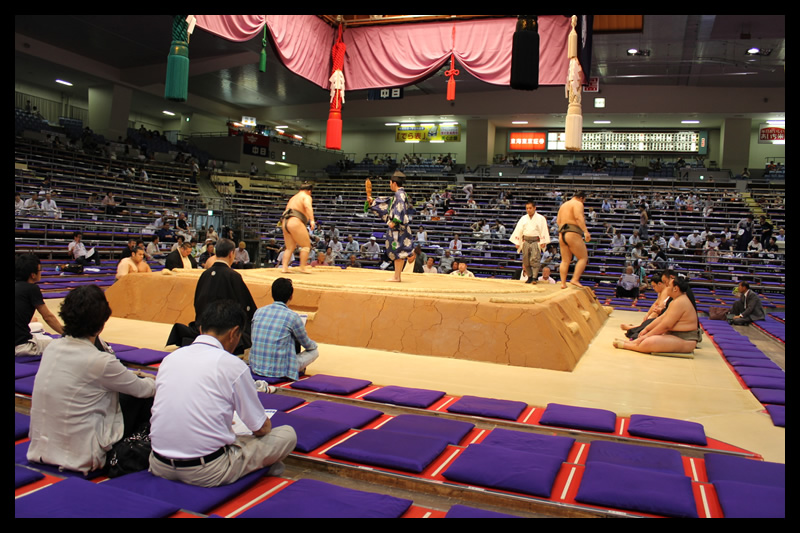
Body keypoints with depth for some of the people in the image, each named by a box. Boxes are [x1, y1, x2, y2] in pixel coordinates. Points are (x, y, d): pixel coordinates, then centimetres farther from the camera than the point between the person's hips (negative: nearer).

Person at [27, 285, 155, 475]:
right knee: (141, 397, 8)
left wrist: (129, 374, 23)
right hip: (80, 457, -7)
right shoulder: (99, 361, -22)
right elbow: (144, 389, -5)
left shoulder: (52, 348, -2)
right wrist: (154, 382, 18)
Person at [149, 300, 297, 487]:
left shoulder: (170, 358, 5)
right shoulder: (233, 365, -11)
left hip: (160, 466, 6)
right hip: (208, 473, -6)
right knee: (288, 434, 8)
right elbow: (261, 428, -2)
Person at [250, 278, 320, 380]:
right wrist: (315, 345, 28)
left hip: (256, 368, 6)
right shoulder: (292, 316, -12)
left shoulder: (258, 312, 1)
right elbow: (307, 344, 3)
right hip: (279, 371, -6)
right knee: (315, 350, 14)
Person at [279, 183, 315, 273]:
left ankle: (284, 267, 5)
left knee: (290, 248, 13)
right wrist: (312, 220, -28)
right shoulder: (306, 197, 4)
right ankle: (303, 268, -3)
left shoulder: (293, 198, 28)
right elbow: (308, 206, -17)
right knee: (306, 245, 1)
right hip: (295, 222, -8)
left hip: (285, 222, 8)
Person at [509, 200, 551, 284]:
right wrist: (517, 242, 6)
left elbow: (544, 231, 0)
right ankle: (529, 277, 15)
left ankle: (534, 277, -11)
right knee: (526, 261, 4)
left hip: (535, 242, -4)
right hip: (525, 241, 4)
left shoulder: (541, 218, 4)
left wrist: (543, 242, -10)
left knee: (534, 260, -13)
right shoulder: (523, 218, 12)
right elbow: (518, 230, 11)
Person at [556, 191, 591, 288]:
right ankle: (575, 279, -12)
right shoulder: (578, 204, -2)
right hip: (573, 234, -8)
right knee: (583, 258, -1)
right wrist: (586, 231, -25)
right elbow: (578, 217, -18)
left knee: (565, 260, 8)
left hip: (561, 234, 8)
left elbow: (558, 220, 23)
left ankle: (563, 283, 2)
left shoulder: (563, 205, 23)